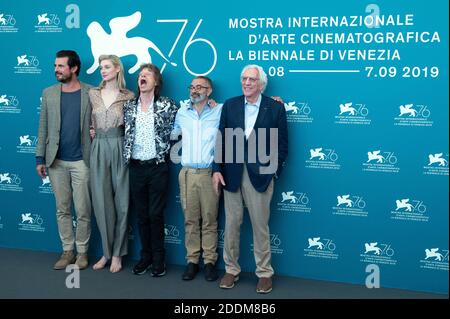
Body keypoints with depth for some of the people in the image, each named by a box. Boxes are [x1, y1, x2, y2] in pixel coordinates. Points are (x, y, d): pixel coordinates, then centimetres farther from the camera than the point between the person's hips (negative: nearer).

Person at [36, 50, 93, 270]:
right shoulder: (49, 93, 6)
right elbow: (43, 127, 7)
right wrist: (40, 158, 3)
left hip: (81, 161, -3)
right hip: (56, 161, 3)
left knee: (83, 211, 3)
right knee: (62, 209, 10)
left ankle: (82, 251, 17)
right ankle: (67, 251, 21)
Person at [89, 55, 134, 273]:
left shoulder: (128, 96, 1)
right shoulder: (92, 94, 9)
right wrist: (91, 131, 5)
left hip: (120, 149, -2)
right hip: (98, 149, 2)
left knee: (121, 201, 2)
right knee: (101, 201, 3)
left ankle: (117, 253, 13)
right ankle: (107, 251, 16)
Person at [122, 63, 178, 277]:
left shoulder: (167, 105, -3)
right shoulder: (129, 106, 7)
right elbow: (125, 133, 15)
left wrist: (166, 151, -2)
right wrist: (126, 156, 9)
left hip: (158, 167, -3)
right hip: (136, 167, 3)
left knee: (156, 215, 0)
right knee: (141, 214, 10)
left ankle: (159, 259, 14)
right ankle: (146, 256, 23)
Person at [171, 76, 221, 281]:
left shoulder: (220, 111, 1)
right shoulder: (182, 113, 11)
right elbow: (171, 135, 23)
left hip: (210, 173, -2)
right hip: (187, 173, 3)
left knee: (209, 220, 2)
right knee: (190, 219, 6)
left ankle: (210, 262, 10)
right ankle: (192, 261, 13)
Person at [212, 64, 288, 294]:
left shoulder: (275, 108, -1)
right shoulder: (230, 105, 6)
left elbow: (281, 144, 1)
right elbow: (221, 139, 4)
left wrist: (273, 170, -6)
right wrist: (217, 169, -2)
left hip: (260, 175, -2)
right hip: (231, 174, 2)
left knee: (260, 226, 5)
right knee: (231, 224, 9)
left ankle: (264, 273, 19)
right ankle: (231, 270, 23)